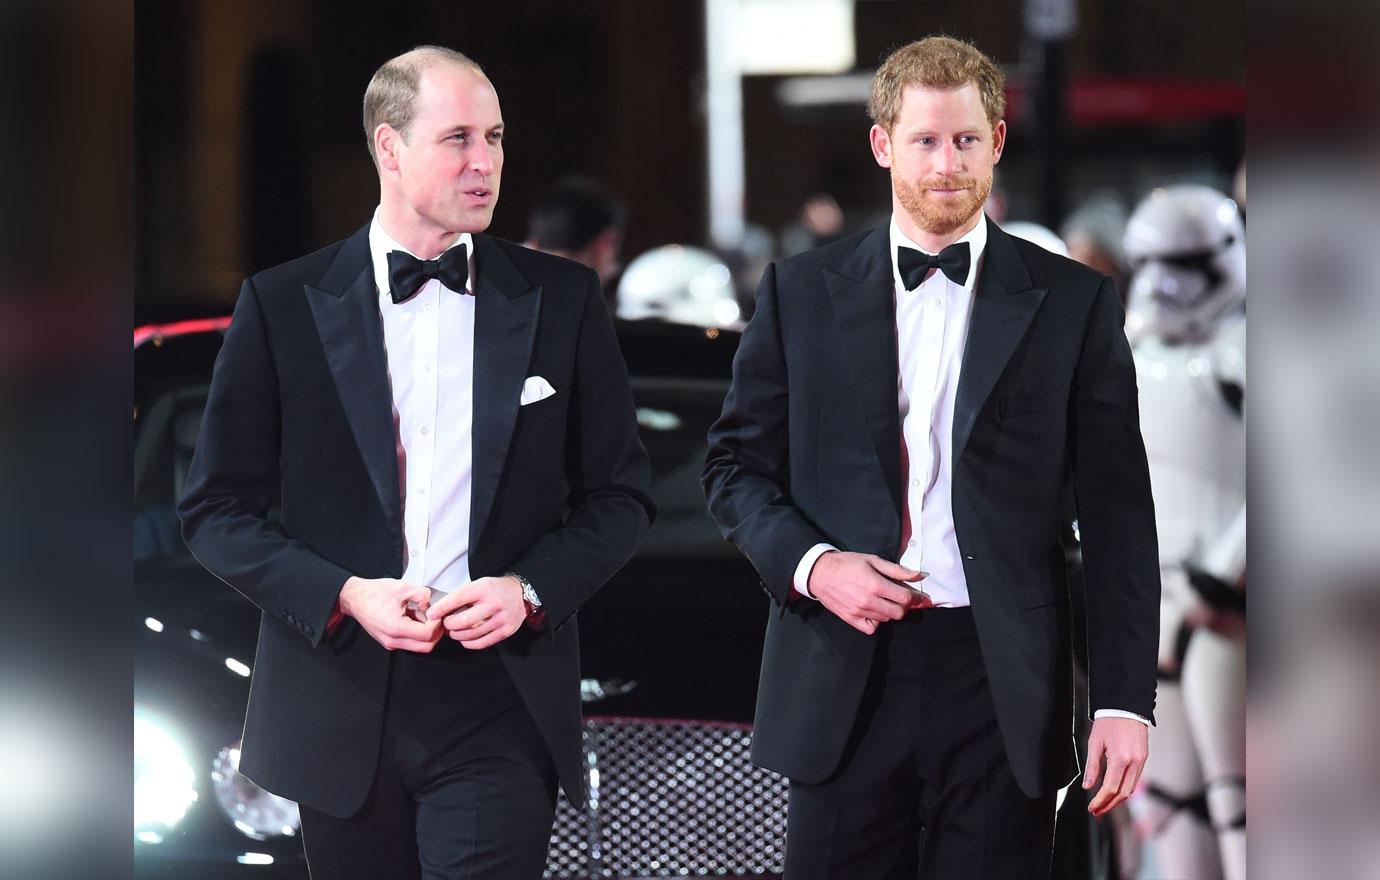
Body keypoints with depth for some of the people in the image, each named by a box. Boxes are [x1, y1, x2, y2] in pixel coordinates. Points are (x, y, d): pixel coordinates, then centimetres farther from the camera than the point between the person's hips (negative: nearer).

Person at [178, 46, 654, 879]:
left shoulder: (563, 299, 5)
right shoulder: (284, 304, 2)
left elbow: (621, 495, 9)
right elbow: (218, 507, 3)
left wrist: (529, 589, -9)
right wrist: (343, 594, -11)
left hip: (500, 705, 0)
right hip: (343, 708, 1)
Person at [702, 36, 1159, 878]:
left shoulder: (1074, 302, 5)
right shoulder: (801, 292, 8)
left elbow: (1117, 517, 3)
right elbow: (737, 463, 11)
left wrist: (1124, 701, -3)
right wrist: (810, 563, -9)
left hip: (1004, 687, -1)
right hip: (846, 681, 1)